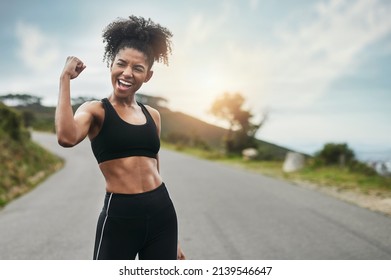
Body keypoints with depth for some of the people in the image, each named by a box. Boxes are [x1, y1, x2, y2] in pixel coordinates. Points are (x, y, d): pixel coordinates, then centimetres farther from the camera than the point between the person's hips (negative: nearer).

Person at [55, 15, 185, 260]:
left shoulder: (152, 115, 11)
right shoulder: (96, 110, -1)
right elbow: (67, 137, -26)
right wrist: (65, 78, -15)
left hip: (162, 213, 5)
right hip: (119, 216, -4)